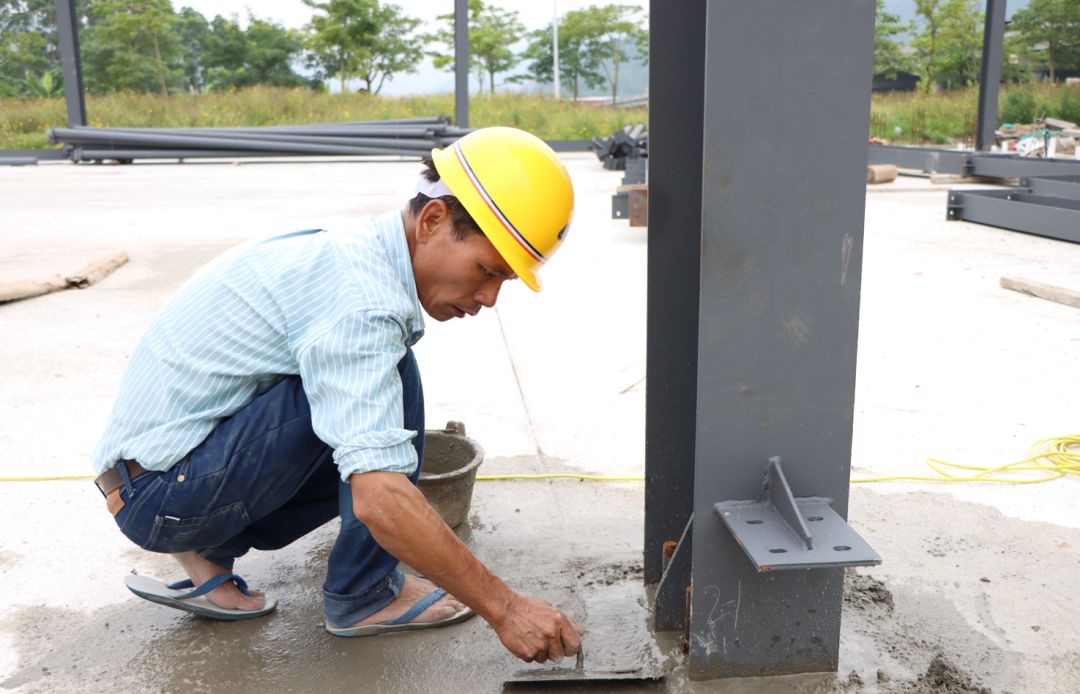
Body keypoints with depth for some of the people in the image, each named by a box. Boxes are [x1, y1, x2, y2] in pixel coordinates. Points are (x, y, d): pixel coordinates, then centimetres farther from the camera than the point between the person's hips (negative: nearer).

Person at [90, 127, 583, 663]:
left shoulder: (352, 250, 5)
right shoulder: (363, 301, -25)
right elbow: (377, 499, -32)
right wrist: (502, 606, -25)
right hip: (164, 491, -9)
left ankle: (207, 552, 10)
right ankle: (364, 595, -5)